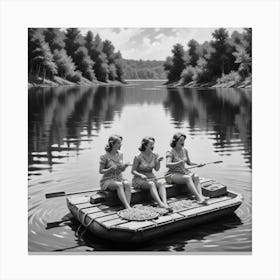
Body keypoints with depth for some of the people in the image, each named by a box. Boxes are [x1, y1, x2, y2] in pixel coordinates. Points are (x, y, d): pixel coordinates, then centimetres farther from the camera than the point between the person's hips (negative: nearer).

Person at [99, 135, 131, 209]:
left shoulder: (120, 154, 7)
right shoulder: (105, 156, -9)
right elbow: (101, 171, -5)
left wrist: (125, 166, -10)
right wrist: (111, 168, -21)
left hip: (119, 178, 5)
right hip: (108, 180, -5)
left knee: (127, 184, -30)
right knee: (119, 185, -36)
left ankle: (128, 205, -39)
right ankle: (127, 207, -43)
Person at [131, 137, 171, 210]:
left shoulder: (154, 156, 4)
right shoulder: (138, 157, -10)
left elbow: (157, 169, 9)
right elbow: (133, 171, -6)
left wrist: (158, 161, -9)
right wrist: (141, 175, -24)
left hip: (151, 178, 5)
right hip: (139, 179, -5)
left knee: (161, 184, -26)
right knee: (151, 184, -35)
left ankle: (165, 203, -44)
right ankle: (161, 204, -47)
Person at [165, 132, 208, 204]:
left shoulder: (184, 150, 9)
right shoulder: (170, 152, -11)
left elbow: (189, 163, 21)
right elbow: (167, 165, -26)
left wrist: (197, 164, 4)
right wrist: (180, 162, -37)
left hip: (184, 172, 6)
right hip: (172, 174, -6)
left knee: (196, 177, -23)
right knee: (187, 178, -33)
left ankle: (201, 196, -38)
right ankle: (198, 197, -40)